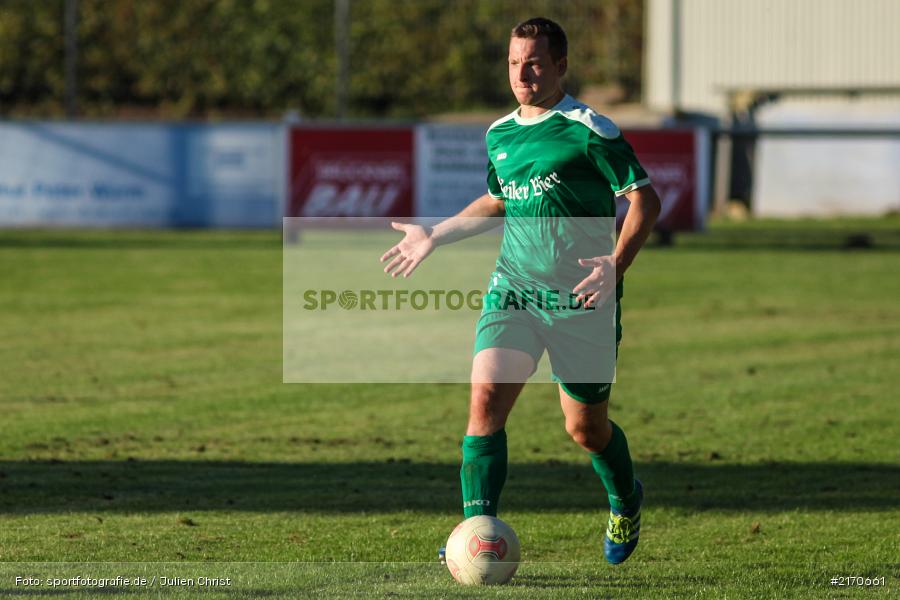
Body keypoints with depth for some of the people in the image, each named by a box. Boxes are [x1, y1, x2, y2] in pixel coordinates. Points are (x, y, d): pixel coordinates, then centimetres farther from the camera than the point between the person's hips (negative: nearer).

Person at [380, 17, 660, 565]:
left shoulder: (589, 130, -9)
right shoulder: (499, 135, 10)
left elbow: (645, 199, -10)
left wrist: (615, 266, -22)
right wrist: (434, 236, 22)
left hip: (579, 301, -4)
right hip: (513, 288, 4)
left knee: (585, 428, 8)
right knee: (486, 397, -18)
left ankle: (626, 500, 41)